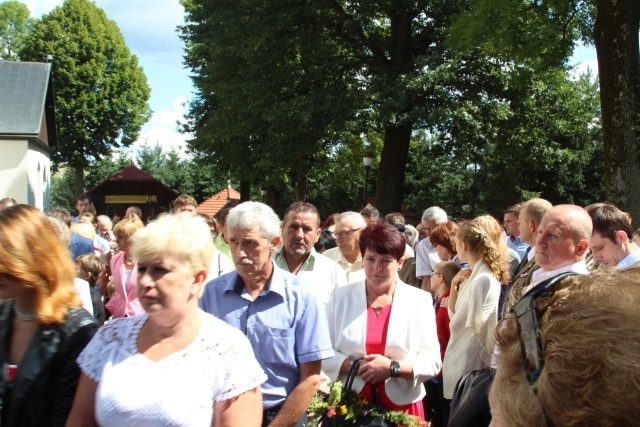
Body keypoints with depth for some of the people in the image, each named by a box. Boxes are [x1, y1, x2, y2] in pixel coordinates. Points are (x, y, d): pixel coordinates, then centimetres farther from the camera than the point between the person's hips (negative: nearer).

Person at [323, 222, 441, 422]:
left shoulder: (419, 300, -1)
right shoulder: (341, 297, 2)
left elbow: (432, 362, -4)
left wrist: (393, 367, -18)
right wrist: (355, 367, -16)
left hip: (402, 408, 0)